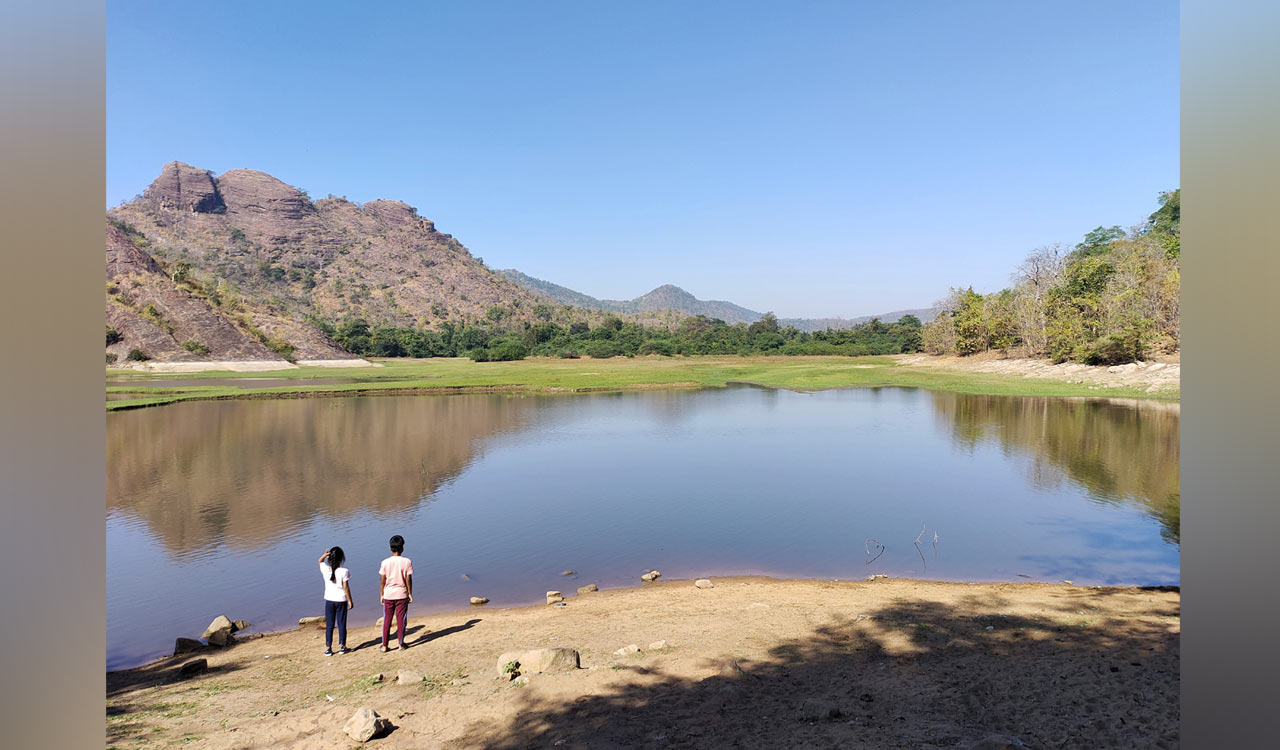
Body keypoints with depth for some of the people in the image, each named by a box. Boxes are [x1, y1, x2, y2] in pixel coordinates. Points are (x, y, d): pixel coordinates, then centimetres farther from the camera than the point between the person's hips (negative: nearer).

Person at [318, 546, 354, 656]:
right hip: (341, 600, -2)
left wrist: (325, 555, -9)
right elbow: (346, 587, -12)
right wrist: (350, 601, -3)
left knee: (329, 625, 10)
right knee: (341, 624, 9)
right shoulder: (344, 572, -15)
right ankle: (342, 646, 15)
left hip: (329, 600, 2)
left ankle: (328, 648, 11)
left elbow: (320, 561, 12)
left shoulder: (325, 569, -9)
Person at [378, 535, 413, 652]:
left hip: (388, 595, 1)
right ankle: (401, 644, 16)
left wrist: (381, 595, 7)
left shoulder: (385, 562, -8)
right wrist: (410, 593, 4)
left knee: (386, 620, 11)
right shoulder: (407, 562, -10)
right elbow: (408, 579, -7)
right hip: (402, 594, -1)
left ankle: (384, 646, 13)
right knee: (401, 620, 10)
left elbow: (382, 580, -4)